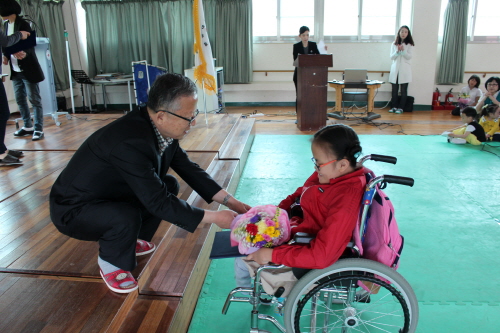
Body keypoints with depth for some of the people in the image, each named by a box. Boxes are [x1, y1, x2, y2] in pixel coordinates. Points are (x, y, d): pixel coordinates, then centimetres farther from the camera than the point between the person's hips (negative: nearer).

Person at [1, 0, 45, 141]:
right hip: (16, 70, 8)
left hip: (28, 69, -8)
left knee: (34, 100, -2)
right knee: (20, 99, 13)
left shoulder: (23, 24, -13)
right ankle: (28, 126, 24)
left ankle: (38, 129, 3)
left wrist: (24, 54, -40)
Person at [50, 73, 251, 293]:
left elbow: (188, 168, 0)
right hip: (73, 209, -8)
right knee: (126, 217, -34)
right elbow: (159, 202, -33)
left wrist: (228, 200, -6)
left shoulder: (159, 127, -11)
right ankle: (110, 264, -1)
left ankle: (132, 240, 19)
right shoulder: (130, 143, -37)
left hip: (111, 193, 8)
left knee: (169, 185, 1)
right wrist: (213, 218, -26)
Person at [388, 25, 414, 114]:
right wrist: (397, 51, -13)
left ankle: (401, 107, 4)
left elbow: (409, 56, -5)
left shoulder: (410, 44, 3)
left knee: (403, 90, -1)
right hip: (395, 69, 2)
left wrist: (403, 50, -19)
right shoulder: (394, 44, 10)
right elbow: (391, 57, 5)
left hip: (405, 70, -2)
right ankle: (394, 106, 11)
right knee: (394, 89, 3)